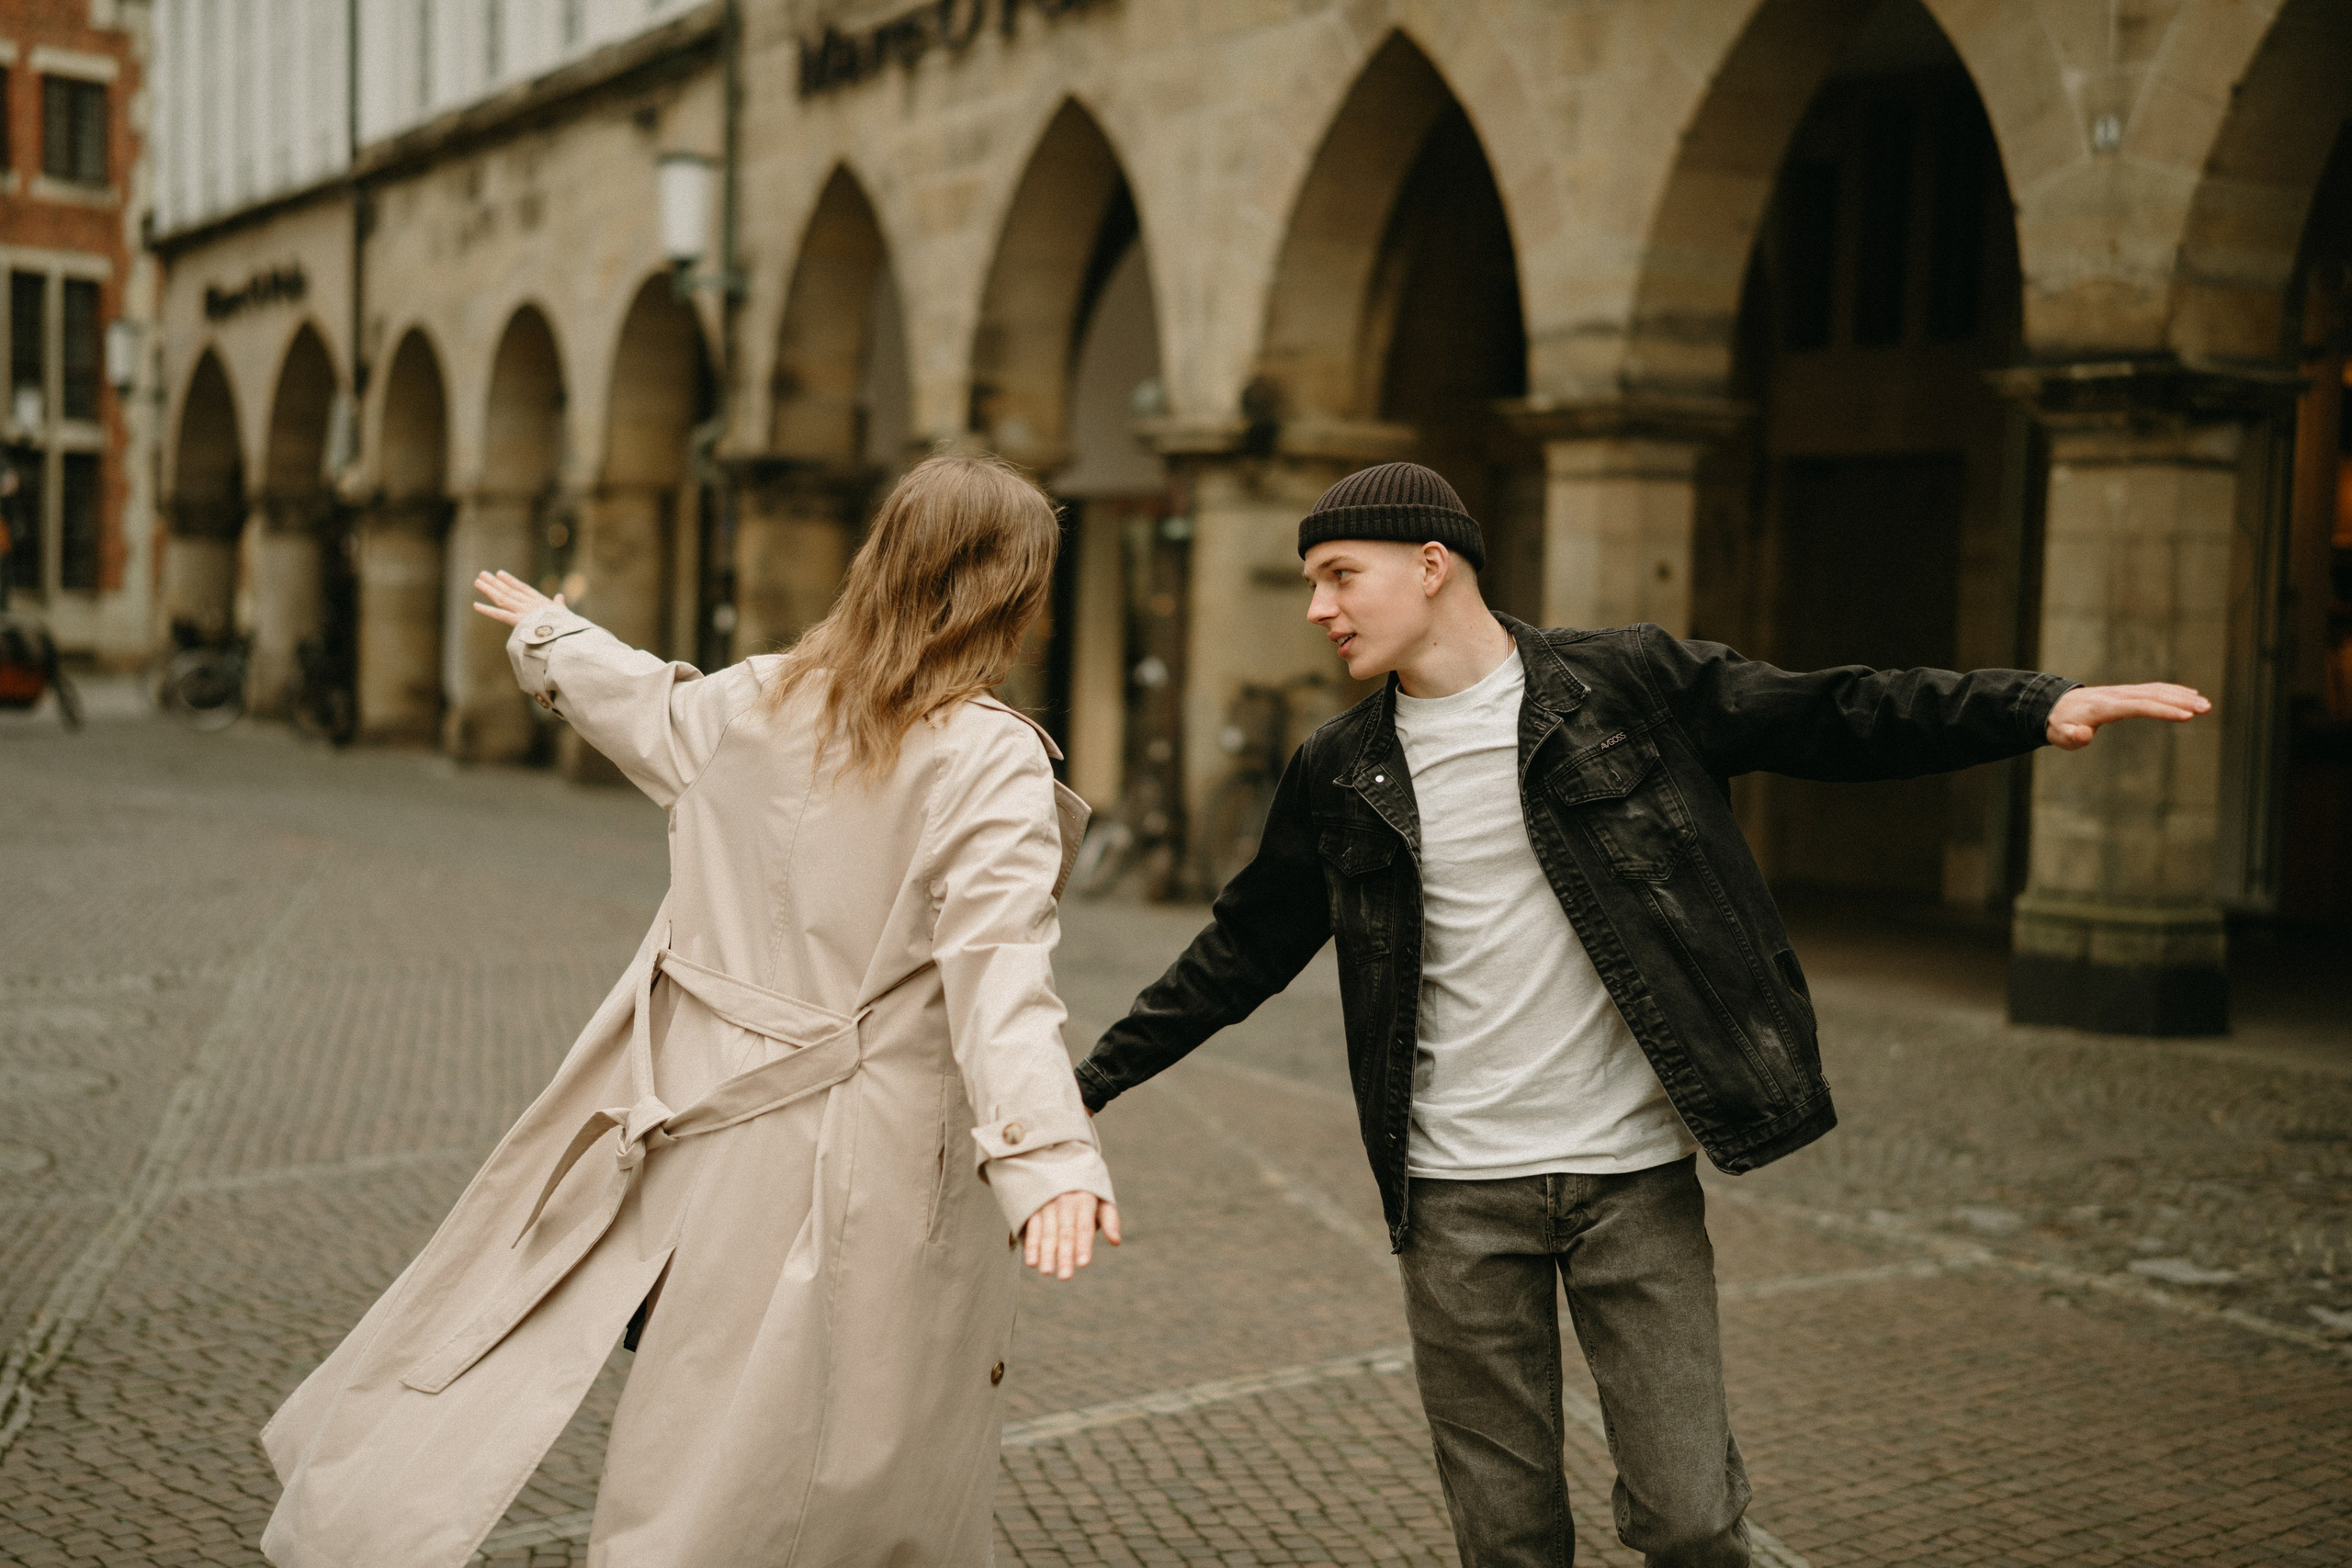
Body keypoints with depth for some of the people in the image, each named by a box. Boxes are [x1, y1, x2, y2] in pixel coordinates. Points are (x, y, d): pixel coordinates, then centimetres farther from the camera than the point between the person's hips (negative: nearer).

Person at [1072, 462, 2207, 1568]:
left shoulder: (1627, 683, -2)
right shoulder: (1339, 774, 6)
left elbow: (1825, 718, 0)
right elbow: (1243, 949, 16)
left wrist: (2040, 708, -10)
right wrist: (1094, 1078, 17)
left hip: (1634, 1172, -2)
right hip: (1457, 1195, 2)